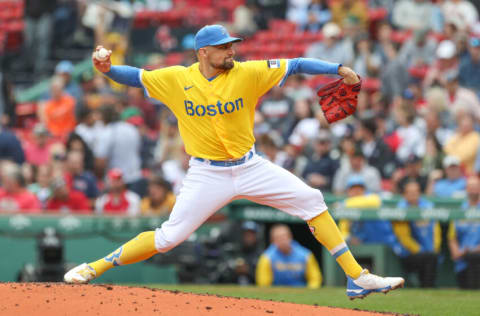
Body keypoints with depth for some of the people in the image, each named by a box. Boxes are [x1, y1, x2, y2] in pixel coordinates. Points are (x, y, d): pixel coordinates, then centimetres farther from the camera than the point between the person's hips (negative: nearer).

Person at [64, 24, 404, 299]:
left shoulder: (248, 73, -8)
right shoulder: (177, 79, -8)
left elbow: (295, 65, -8)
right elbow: (135, 77, 2)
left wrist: (338, 69, -19)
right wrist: (108, 69, -18)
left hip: (250, 167, 2)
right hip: (207, 174, -2)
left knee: (312, 201, -5)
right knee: (169, 236, -9)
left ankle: (357, 277, 1)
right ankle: (93, 268, 6)